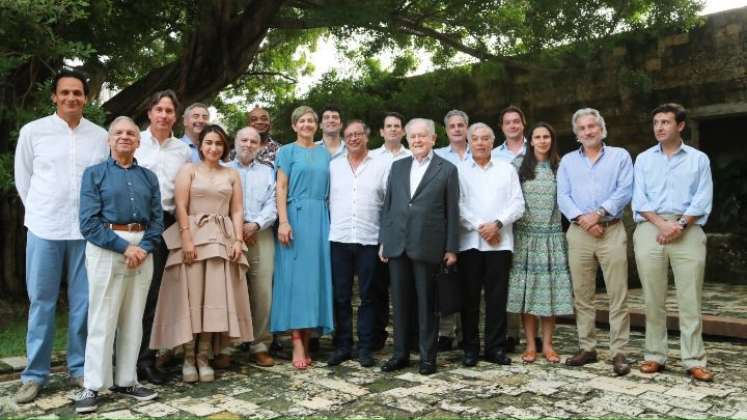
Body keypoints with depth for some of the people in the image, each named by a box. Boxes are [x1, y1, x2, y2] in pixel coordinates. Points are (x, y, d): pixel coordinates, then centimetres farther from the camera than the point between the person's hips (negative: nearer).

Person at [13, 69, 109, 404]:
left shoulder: (101, 136, 5)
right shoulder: (32, 131, 2)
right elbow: (22, 180, 9)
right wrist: (41, 213, 9)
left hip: (87, 230, 1)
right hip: (44, 229, -1)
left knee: (83, 302, 7)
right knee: (41, 302, 5)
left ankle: (80, 367, 20)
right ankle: (35, 374, 16)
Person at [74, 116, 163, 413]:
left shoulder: (148, 177, 12)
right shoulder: (95, 174, 2)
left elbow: (158, 219, 7)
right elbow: (89, 222, -7)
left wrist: (144, 247, -10)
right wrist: (124, 247, -14)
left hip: (142, 249, 4)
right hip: (106, 249, -4)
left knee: (134, 319, 9)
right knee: (102, 320, -1)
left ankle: (125, 381, 19)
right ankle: (92, 386, 9)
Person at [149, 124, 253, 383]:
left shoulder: (232, 174, 16)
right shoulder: (189, 169, 7)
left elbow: (237, 211, 10)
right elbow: (181, 207, -3)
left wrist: (238, 240, -3)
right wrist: (186, 240, -14)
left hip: (222, 239, 2)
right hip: (193, 237, -2)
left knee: (216, 297, -1)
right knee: (191, 296, -3)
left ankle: (204, 357, 5)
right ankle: (188, 358, 4)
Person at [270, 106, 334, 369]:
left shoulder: (324, 152, 16)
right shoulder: (287, 152, 6)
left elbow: (330, 189, 15)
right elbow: (281, 189, -2)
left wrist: (333, 221, 5)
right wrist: (283, 222, -13)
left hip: (321, 218, 4)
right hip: (296, 216, -4)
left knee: (316, 276, 2)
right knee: (295, 277, -6)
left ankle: (307, 340, 9)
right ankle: (297, 345, -6)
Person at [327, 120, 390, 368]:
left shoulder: (382, 166, 4)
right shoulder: (333, 166, 10)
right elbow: (326, 198, 9)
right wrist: (327, 228, 0)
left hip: (369, 240, -2)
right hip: (339, 239, 2)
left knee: (367, 296, 5)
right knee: (341, 296, 6)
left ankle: (365, 348, 15)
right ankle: (342, 346, 17)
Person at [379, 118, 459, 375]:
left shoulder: (447, 169, 2)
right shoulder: (397, 167, 13)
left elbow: (452, 211, 0)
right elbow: (387, 205, 13)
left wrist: (451, 248, -3)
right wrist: (383, 241, 8)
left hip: (427, 246, -3)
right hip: (397, 245, 4)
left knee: (427, 303, 5)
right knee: (400, 301, 9)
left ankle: (428, 356, 16)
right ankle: (401, 353, 21)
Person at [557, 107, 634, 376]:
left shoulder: (620, 156, 8)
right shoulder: (568, 161, 15)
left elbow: (625, 191, -5)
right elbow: (563, 197, 4)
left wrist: (598, 213, -15)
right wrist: (582, 218, -11)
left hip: (612, 231, -2)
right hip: (579, 233, 3)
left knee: (618, 296, -4)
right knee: (582, 296, 7)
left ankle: (619, 352, 1)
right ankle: (587, 348, 16)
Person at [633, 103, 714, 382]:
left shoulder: (698, 159, 11)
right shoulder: (643, 159, 15)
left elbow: (703, 199, 1)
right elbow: (639, 198, 5)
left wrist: (680, 225, -13)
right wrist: (662, 224, -10)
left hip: (688, 230, -1)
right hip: (650, 229, 1)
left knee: (690, 299, -3)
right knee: (653, 298, 3)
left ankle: (694, 360, 2)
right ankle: (655, 356, 10)